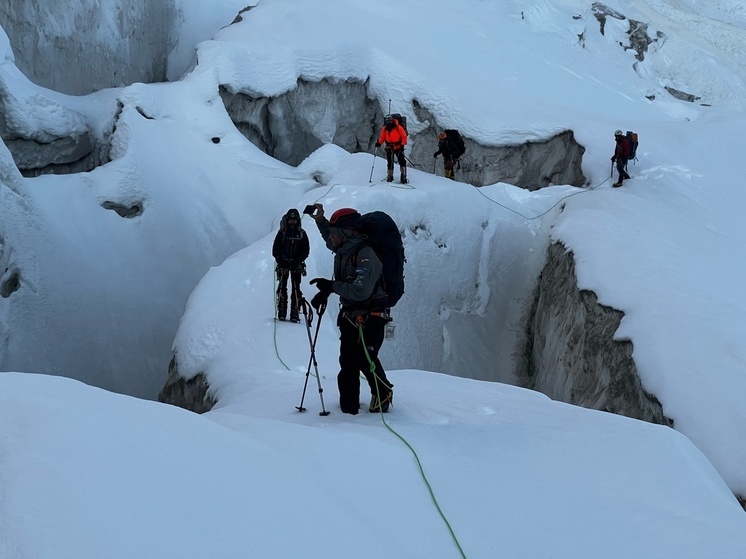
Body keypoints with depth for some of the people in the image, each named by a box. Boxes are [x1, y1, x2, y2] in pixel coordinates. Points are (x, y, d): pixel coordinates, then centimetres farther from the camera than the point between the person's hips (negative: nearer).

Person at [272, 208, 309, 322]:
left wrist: (298, 260, -10)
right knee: (282, 287, -5)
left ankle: (294, 313, -6)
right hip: (283, 264, 0)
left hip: (296, 265, 0)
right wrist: (280, 260, -10)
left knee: (296, 288, -5)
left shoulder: (302, 234, 6)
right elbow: (275, 249, 5)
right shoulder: (282, 232, 4)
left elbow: (306, 250, 4)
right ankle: (281, 313, -4)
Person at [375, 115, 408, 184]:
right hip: (389, 148, 3)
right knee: (390, 163, 4)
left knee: (402, 161, -9)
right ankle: (389, 176, 15)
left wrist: (402, 144, -17)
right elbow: (382, 137, 11)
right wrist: (379, 143, -8)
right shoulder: (384, 129, 2)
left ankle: (403, 177, -5)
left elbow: (404, 136, -6)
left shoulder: (398, 127, -10)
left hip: (398, 147, -3)